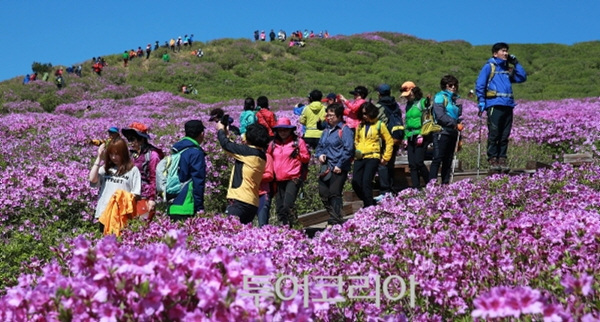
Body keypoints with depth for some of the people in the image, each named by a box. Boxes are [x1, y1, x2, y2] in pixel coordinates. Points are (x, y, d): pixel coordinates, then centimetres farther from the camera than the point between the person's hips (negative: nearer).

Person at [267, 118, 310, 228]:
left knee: (287, 206, -18)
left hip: (293, 179, -5)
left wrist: (298, 155, -16)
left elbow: (307, 158, 3)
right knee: (279, 209, 7)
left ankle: (295, 226, -4)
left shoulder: (298, 142, 2)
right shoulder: (273, 144, 13)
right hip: (278, 180, 5)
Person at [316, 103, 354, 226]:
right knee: (323, 193, 8)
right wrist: (319, 154, 4)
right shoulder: (327, 130, 17)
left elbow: (349, 150, -14)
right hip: (326, 167, 8)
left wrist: (339, 165, -16)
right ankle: (334, 216, 21)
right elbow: (320, 146, 27)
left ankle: (335, 220, -1)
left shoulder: (344, 130, -7)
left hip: (339, 169, -8)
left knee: (334, 193, -8)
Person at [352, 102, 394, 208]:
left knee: (366, 182, -17)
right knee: (355, 182, -4)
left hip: (372, 157, -5)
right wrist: (355, 151, 10)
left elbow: (389, 141, 5)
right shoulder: (360, 125, 15)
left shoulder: (379, 125, 3)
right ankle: (370, 203, 14)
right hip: (359, 158, 5)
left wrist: (386, 157, 0)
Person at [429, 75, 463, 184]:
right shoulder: (440, 97, -2)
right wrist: (455, 124, -18)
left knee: (448, 160, 8)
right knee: (438, 159, -10)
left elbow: (459, 116, 22)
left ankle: (445, 184, 12)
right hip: (442, 132, -7)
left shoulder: (456, 98, 19)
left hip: (453, 133, 7)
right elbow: (440, 116, -14)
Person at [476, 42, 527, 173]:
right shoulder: (489, 66, 5)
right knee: (494, 134, -7)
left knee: (505, 135, 4)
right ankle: (492, 160, -3)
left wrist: (516, 63, 14)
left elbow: (522, 77, 20)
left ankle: (502, 159, 8)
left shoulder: (508, 69, 22)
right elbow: (479, 85, -1)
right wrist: (481, 103, -10)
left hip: (508, 106, 5)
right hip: (495, 105, -5)